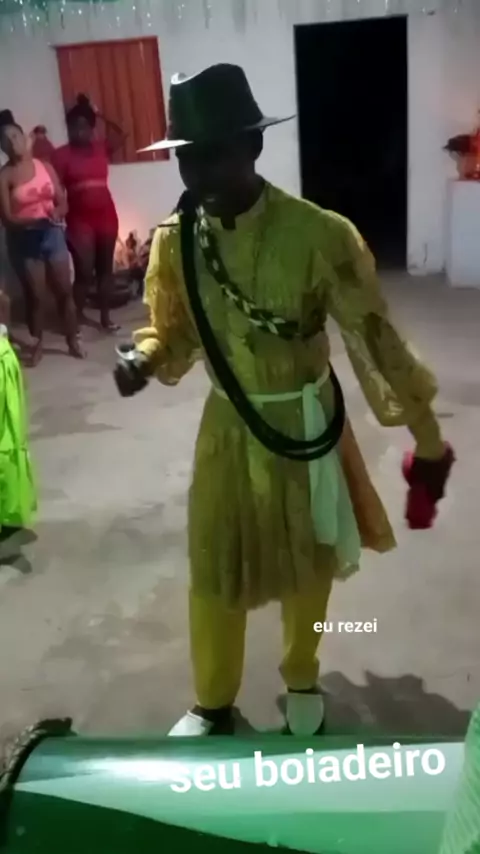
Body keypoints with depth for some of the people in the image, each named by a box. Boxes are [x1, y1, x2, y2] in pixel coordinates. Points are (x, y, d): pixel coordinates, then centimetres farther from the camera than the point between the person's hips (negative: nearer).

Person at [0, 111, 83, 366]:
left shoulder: (45, 167, 4)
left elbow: (62, 202, 5)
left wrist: (56, 213, -19)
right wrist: (38, 219, -26)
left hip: (52, 234, 3)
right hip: (23, 240, -3)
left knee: (64, 290, 5)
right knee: (35, 295, 4)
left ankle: (73, 341, 18)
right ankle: (36, 345, 19)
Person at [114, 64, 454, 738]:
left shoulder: (318, 234, -21)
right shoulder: (175, 238, -9)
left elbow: (372, 335, -14)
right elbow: (175, 330, 5)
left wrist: (427, 437, -8)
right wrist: (142, 360, -19)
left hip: (305, 424, -2)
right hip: (227, 426, 2)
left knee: (307, 563, 17)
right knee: (214, 571, 11)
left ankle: (302, 680, 46)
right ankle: (213, 703, 36)